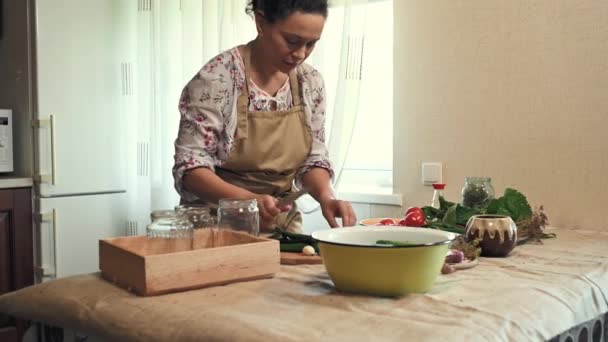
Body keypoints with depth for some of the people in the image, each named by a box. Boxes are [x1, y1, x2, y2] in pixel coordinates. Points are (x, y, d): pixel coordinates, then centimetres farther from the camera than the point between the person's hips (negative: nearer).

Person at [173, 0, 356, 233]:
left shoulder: (310, 83, -1)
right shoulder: (218, 77, -16)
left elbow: (313, 158, 6)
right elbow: (190, 165, -16)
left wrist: (326, 197, -14)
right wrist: (247, 199, -31)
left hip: (282, 224, 2)